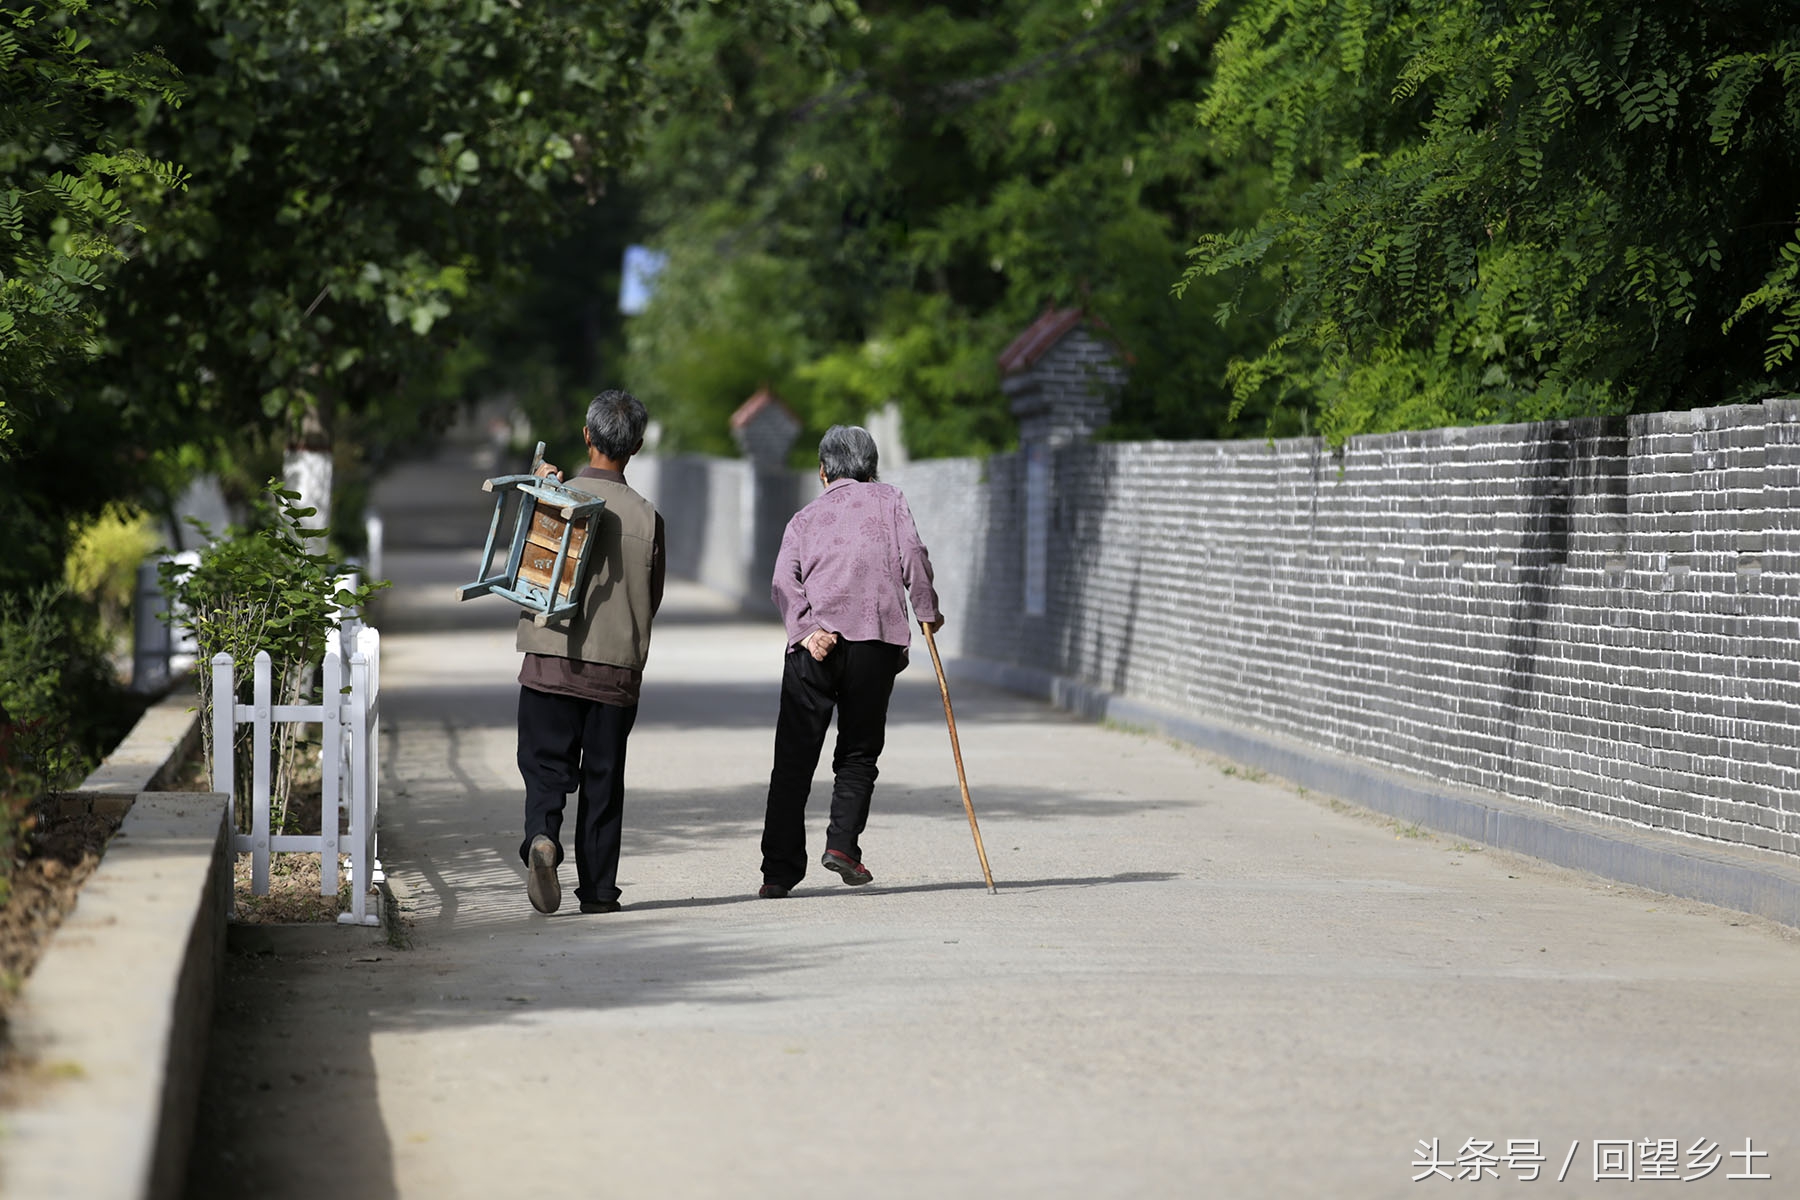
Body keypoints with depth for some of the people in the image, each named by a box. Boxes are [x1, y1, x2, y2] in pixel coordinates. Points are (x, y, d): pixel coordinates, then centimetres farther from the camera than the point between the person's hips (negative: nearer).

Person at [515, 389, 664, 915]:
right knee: (603, 779, 9)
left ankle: (542, 836, -23)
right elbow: (651, 600, 7)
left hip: (550, 660, -1)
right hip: (617, 669, 1)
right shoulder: (647, 516, -2)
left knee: (546, 767, 5)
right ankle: (598, 889, 11)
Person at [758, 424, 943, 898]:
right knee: (859, 752, 11)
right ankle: (843, 842, -8)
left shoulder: (805, 517, 21)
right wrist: (927, 611, 11)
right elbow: (913, 555, 1)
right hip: (875, 640, -1)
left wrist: (807, 630, -7)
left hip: (813, 645, 1)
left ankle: (780, 869, -2)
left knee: (794, 758, 3)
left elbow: (784, 582, 4)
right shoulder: (889, 500, 17)